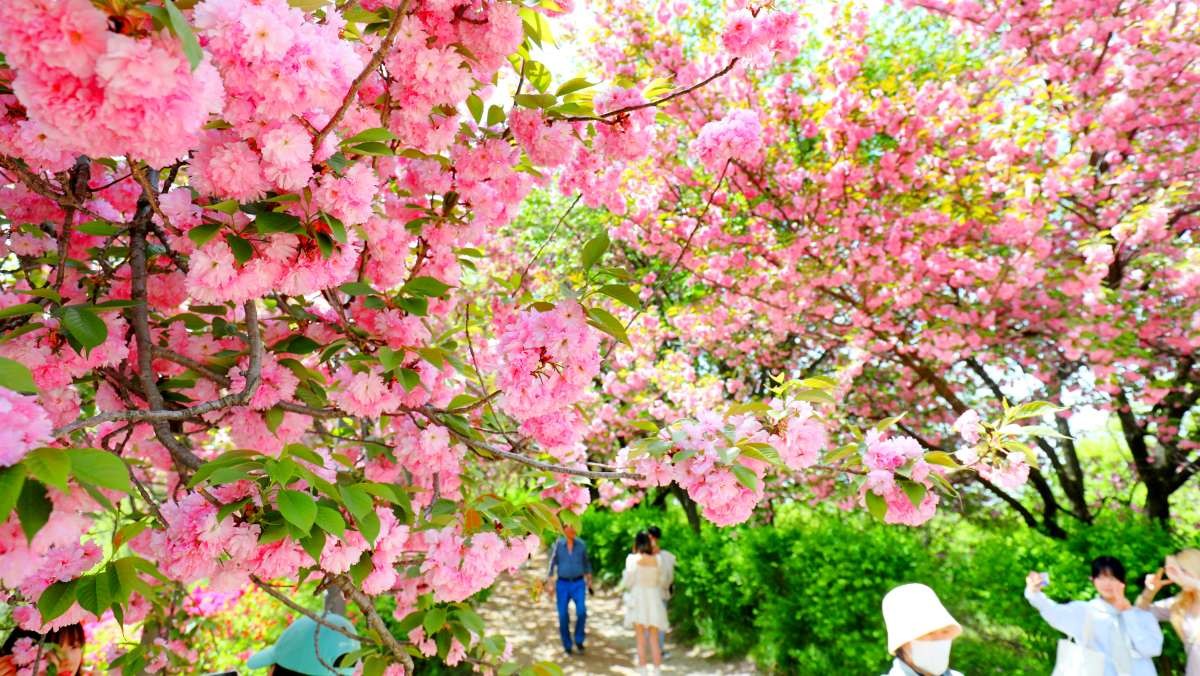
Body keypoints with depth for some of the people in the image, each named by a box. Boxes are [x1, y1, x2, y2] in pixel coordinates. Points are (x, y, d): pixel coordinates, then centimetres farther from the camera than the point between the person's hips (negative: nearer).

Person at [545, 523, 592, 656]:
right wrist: (549, 584, -4)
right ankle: (567, 645, 18)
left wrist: (589, 580, 19)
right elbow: (551, 564, 0)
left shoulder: (581, 544, 0)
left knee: (581, 611, -17)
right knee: (563, 616, -1)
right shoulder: (557, 544, -5)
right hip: (562, 584, 0)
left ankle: (579, 640, 5)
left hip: (578, 583, 0)